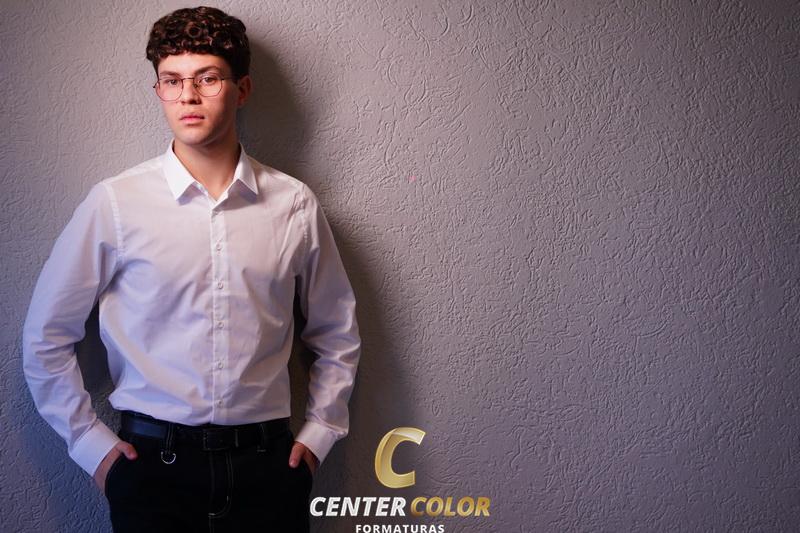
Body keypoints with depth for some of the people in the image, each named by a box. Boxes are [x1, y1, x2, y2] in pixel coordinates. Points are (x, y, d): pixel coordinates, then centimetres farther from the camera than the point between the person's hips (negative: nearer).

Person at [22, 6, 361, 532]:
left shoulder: (296, 205, -1)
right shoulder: (115, 203, -5)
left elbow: (337, 335, 12)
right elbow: (47, 336, 4)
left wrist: (319, 432, 6)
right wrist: (90, 441, 2)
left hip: (267, 464, 1)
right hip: (154, 463, -1)